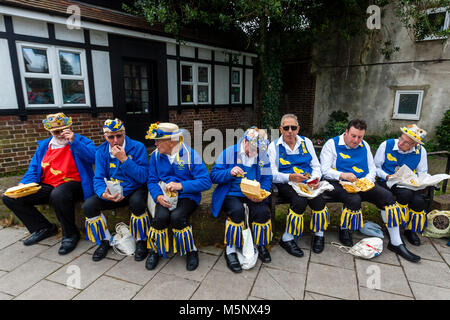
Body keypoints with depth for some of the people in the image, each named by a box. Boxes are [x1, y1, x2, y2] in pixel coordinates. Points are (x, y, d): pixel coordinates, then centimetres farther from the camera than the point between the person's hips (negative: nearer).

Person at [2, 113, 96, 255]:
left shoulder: (79, 141, 2)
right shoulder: (44, 146, 18)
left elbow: (93, 157, -17)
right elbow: (33, 170, 16)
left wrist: (74, 141, -22)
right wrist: (24, 184, -3)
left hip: (72, 184, -6)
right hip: (47, 187, 7)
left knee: (58, 194, -40)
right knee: (10, 197, -5)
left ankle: (70, 234, -15)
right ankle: (44, 228, 10)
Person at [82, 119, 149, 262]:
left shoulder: (137, 147, -12)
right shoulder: (101, 151, 0)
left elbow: (143, 177, -19)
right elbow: (98, 178, -4)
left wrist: (124, 159, -27)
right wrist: (104, 194, -26)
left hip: (135, 190, -4)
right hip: (112, 192, 4)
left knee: (137, 203, -36)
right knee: (88, 206, -17)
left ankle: (141, 241, -10)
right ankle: (105, 241, 9)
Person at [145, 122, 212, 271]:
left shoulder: (190, 154, -9)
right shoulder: (155, 155, 5)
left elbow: (206, 182, -13)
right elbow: (151, 181, 7)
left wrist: (181, 185, -22)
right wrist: (158, 196, -14)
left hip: (187, 196, -3)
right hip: (165, 197, 3)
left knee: (177, 216, -31)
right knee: (160, 217, -27)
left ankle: (191, 251, -4)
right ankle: (155, 251, 3)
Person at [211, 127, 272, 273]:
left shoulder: (262, 155, 6)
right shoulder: (229, 153, -4)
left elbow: (267, 178, 5)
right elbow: (214, 175, -5)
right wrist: (230, 172, -24)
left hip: (253, 195, 3)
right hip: (231, 194, -2)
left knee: (262, 211, -26)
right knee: (237, 210, -33)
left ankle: (261, 245, 4)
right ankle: (230, 250, -12)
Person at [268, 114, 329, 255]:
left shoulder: (306, 142, 13)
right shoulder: (274, 146, 3)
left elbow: (316, 166, 14)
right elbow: (272, 174, -3)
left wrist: (315, 178, -8)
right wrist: (290, 177, -21)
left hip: (307, 183, 3)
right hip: (286, 185, -3)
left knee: (318, 200, -27)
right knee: (300, 200, -32)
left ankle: (319, 235, -1)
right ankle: (287, 239, -14)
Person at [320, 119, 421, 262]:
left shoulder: (364, 146, 16)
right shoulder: (332, 144, -1)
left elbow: (372, 169, 17)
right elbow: (325, 171, -9)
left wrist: (367, 182, -4)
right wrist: (343, 175, -25)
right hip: (339, 185, -5)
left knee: (387, 195, -16)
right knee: (354, 200, -35)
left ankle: (396, 243, -6)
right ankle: (344, 231, -3)